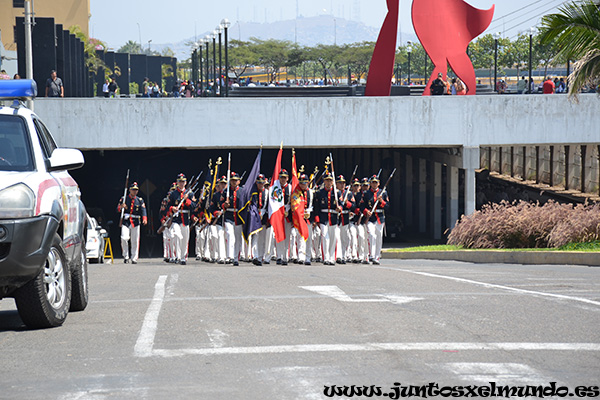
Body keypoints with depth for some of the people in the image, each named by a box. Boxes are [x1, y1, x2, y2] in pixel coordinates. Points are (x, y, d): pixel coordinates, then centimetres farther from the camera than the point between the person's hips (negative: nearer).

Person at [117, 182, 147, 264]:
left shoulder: (140, 200, 9)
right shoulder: (124, 199, 7)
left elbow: (143, 210, -5)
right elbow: (117, 210, 6)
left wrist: (144, 219, -24)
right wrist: (121, 207, -18)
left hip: (135, 222, 1)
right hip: (125, 222, -1)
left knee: (135, 241, 3)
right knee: (124, 238, -18)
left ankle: (134, 258, 12)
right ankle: (126, 256, -1)